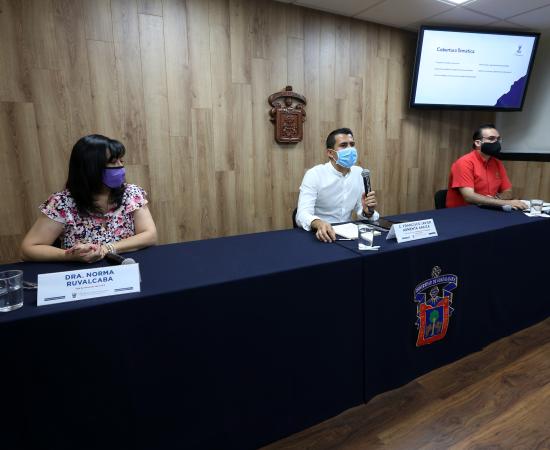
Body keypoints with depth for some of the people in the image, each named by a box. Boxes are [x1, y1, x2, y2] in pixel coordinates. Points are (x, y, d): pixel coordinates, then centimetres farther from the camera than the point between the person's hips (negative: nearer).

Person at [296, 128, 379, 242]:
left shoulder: (360, 173, 4)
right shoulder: (314, 175, -12)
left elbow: (361, 212, 7)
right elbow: (302, 215, -23)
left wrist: (368, 212, -16)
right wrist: (319, 224, -44)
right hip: (321, 235, -3)